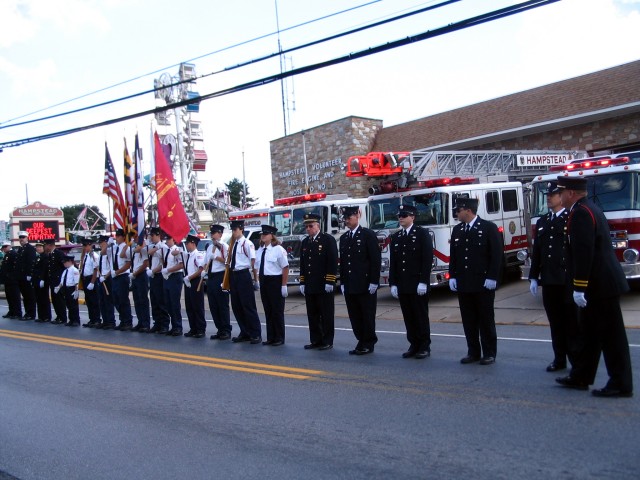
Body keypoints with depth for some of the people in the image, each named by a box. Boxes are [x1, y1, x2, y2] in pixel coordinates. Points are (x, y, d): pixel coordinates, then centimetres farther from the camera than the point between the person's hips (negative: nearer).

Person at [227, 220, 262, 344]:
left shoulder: (247, 244, -10)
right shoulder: (233, 244, 11)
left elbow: (253, 262, -11)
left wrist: (255, 279, -11)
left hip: (243, 275, -8)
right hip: (233, 275, 8)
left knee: (248, 306, -2)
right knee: (236, 306, 12)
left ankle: (256, 334, 8)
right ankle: (244, 333, 24)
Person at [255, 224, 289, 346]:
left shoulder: (278, 249, -11)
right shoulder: (260, 250, 9)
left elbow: (285, 268, -12)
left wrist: (284, 285, -15)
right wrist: (258, 281, 9)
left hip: (275, 281, -6)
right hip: (264, 282, 6)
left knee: (277, 310, 2)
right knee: (268, 310, 11)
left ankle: (279, 338, 13)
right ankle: (270, 337, 20)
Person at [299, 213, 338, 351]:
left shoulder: (328, 239, -5)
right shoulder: (305, 242, 13)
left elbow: (333, 262, -10)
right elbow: (302, 264, 16)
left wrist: (330, 282, -15)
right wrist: (302, 282, 11)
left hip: (324, 286, -6)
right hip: (309, 286, 6)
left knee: (326, 315, 1)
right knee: (312, 315, 9)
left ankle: (327, 341, 8)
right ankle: (315, 340, 18)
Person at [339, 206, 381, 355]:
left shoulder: (368, 235, -4)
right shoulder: (343, 238, 14)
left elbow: (375, 259, -8)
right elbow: (342, 261, 15)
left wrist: (374, 282, -13)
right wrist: (342, 282, 9)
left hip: (366, 285, -6)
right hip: (350, 286, 6)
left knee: (368, 316, 2)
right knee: (355, 317, 8)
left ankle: (368, 344, 11)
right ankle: (361, 342, 17)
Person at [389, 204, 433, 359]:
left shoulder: (422, 234, -4)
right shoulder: (395, 237, 12)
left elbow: (428, 259, -10)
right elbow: (392, 262, 12)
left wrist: (423, 282, -16)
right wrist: (393, 284, 5)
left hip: (418, 284, -5)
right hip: (402, 286, 5)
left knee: (421, 316, 1)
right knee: (408, 317, 8)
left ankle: (425, 347, 10)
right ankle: (414, 345, 16)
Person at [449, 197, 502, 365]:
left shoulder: (489, 227, -6)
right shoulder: (457, 230, 10)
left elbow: (497, 254, -8)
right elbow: (453, 255, 13)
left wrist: (492, 278, -14)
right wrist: (452, 276, 5)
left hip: (483, 283, -5)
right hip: (463, 284, 5)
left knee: (486, 319, 4)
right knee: (468, 320, 8)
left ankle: (489, 353, 14)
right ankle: (473, 352, 16)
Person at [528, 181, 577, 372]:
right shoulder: (542, 222, 13)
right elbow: (536, 252, 14)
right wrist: (533, 277, 10)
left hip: (568, 280, -5)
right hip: (548, 281, 5)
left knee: (572, 322, 2)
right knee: (555, 323, 10)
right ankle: (559, 359, 18)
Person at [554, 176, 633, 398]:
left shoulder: (581, 212, -17)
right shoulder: (589, 209, 16)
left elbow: (583, 253, -24)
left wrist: (579, 288, -21)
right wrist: (581, 286, 24)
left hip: (600, 285, -11)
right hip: (599, 284, 11)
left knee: (611, 335, -2)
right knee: (589, 332, 16)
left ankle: (621, 384, 7)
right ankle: (580, 377, 26)